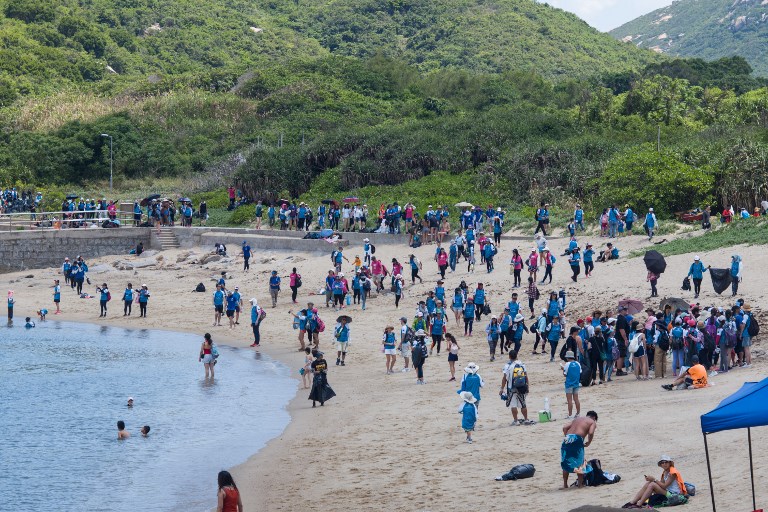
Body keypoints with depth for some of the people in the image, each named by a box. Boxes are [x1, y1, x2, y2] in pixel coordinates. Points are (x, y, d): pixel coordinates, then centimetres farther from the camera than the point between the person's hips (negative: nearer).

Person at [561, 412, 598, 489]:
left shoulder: (576, 419, 31)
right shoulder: (592, 422, 15)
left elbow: (565, 427, 17)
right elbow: (591, 433, -5)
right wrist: (588, 443, 9)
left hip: (567, 438, 5)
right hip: (577, 439, -5)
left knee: (565, 463, 14)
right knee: (579, 463, 7)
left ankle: (565, 484, 18)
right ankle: (580, 483, 8)